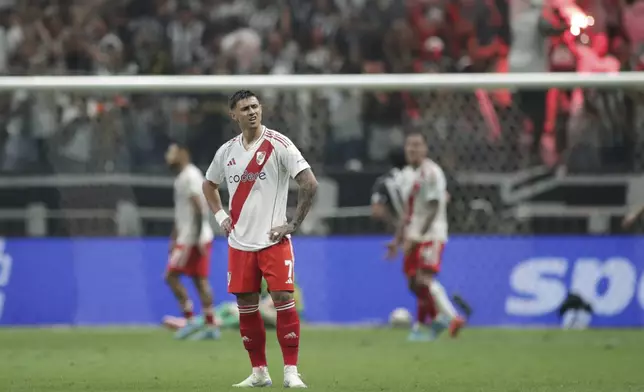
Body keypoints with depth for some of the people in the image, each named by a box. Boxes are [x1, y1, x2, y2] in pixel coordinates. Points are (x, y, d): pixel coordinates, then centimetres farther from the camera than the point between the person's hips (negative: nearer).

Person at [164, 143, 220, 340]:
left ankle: (190, 320, -6)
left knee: (171, 276, -6)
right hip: (187, 238, 10)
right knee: (200, 281, 7)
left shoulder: (191, 176, -13)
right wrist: (174, 238, 25)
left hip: (193, 239, -10)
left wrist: (196, 238, -24)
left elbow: (199, 208, -21)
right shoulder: (181, 179, 18)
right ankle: (211, 326, 4)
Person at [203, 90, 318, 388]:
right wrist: (220, 216, 12)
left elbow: (309, 184, -12)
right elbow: (209, 185, 27)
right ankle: (259, 372, 14)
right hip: (239, 243, 5)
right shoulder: (227, 151, 8)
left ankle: (291, 371, -7)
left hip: (273, 239, -5)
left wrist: (293, 224, -12)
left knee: (283, 300, -11)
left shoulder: (278, 144, -8)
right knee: (246, 306, 5)